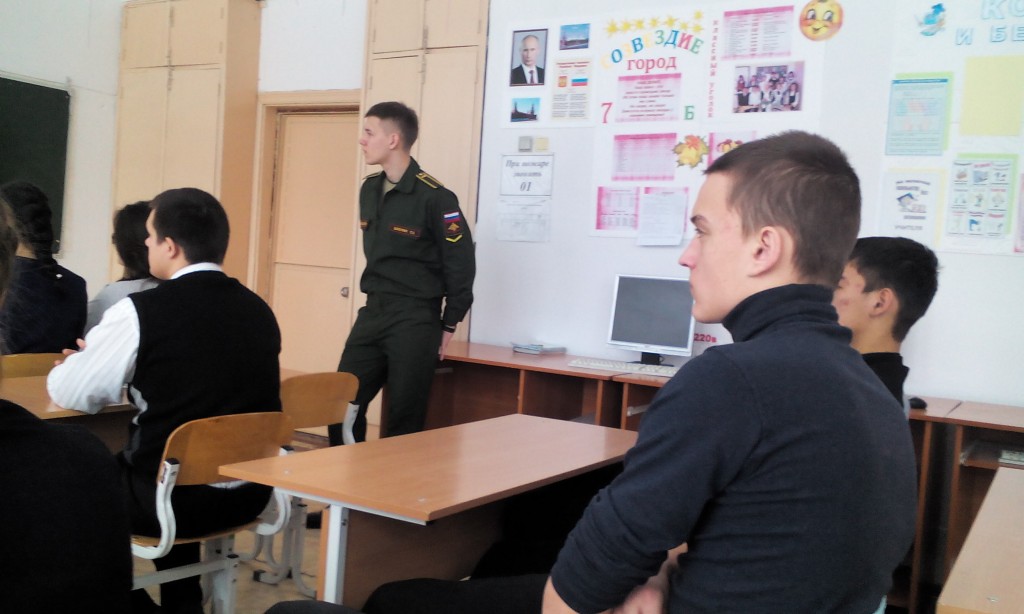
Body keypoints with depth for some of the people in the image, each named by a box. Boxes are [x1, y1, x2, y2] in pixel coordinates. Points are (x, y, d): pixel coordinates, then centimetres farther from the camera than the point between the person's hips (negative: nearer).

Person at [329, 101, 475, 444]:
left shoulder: (434, 197, -14)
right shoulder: (369, 190, 9)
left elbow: (461, 264, -11)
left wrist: (448, 325, -6)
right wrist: (378, 293, 15)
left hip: (416, 321, -7)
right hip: (373, 313, 7)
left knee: (403, 420, 1)